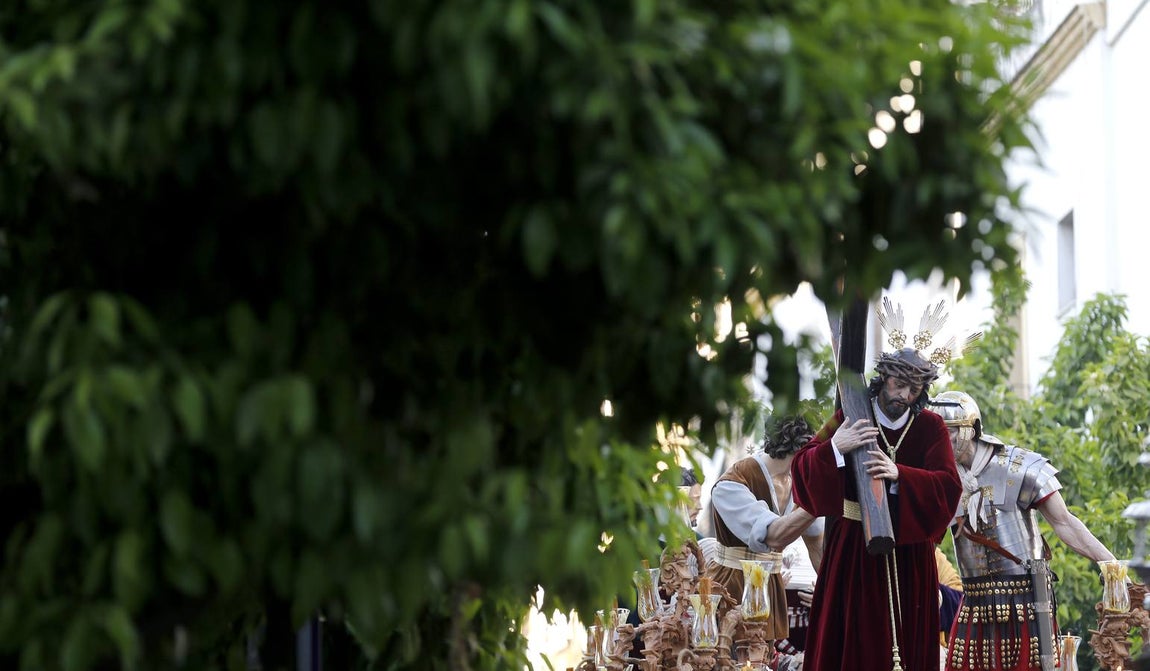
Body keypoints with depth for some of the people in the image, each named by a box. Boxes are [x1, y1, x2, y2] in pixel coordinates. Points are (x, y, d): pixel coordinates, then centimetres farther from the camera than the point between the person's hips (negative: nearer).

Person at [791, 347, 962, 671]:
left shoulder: (931, 427, 1)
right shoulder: (850, 418, -2)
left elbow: (949, 486, -12)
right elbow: (801, 467, -9)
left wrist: (899, 474, -28)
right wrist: (835, 447, -29)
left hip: (910, 547, 1)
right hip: (854, 546, -1)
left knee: (910, 642, 4)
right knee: (854, 642, 0)